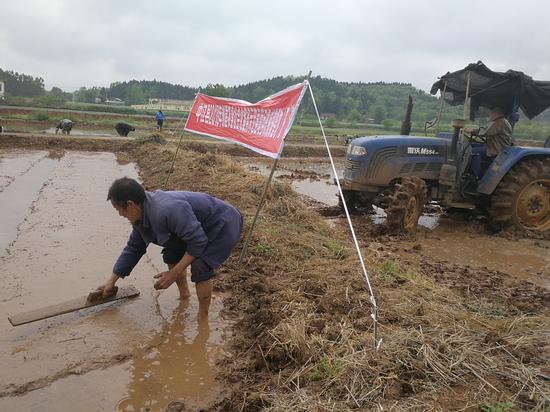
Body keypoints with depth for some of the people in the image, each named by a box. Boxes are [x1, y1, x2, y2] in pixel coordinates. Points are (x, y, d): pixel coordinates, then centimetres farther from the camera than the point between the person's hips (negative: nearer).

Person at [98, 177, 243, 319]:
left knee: (200, 268, -24)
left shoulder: (167, 211, -36)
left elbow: (198, 242, -30)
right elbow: (133, 248, 11)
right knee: (171, 254, 11)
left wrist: (174, 273, -23)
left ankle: (202, 318, -5)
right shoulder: (141, 216, -3)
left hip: (225, 225, -10)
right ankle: (184, 295, 30)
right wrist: (111, 281, 15)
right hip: (202, 227, 10)